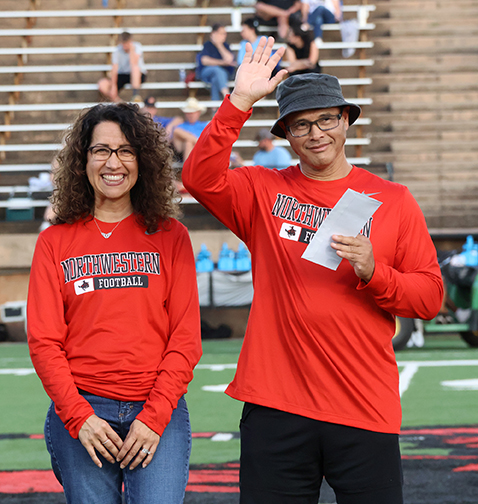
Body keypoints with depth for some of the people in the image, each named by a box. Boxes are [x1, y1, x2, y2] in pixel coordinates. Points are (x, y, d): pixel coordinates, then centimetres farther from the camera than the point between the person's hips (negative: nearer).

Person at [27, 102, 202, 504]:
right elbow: (44, 341, 3)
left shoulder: (170, 236, 7)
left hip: (158, 413, -1)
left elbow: (185, 338, 2)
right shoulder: (55, 242, 8)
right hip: (78, 412, 1)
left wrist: (155, 417, -8)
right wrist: (79, 417, -9)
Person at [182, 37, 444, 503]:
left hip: (366, 411, 0)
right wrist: (240, 101, -18)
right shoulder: (263, 192, 7)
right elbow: (200, 178, -13)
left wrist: (373, 273, -13)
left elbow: (430, 295, 5)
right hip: (276, 407, 0)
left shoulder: (392, 200, 8)